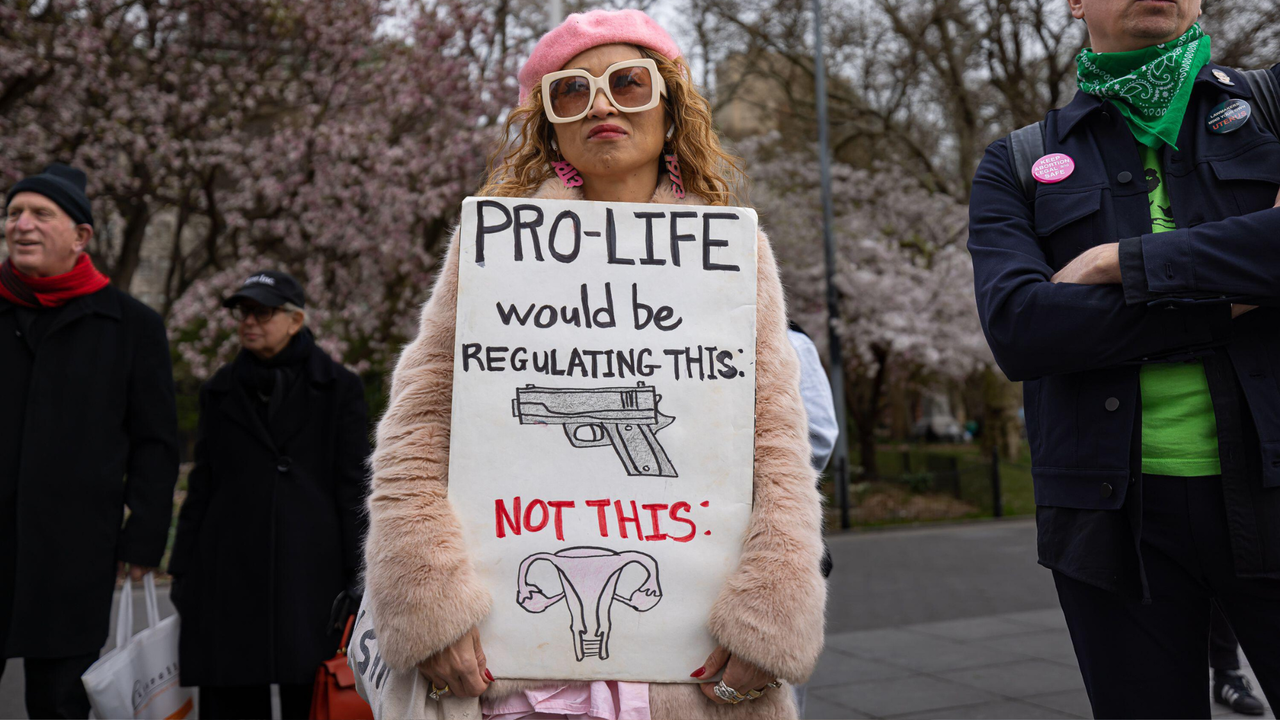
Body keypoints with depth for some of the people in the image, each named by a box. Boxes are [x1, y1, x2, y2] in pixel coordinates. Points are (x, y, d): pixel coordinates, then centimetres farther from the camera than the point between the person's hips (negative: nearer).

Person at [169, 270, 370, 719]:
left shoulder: (338, 388, 6)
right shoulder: (219, 392, 15)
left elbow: (355, 487, 2)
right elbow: (201, 487, 16)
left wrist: (357, 579, -4)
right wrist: (182, 571, 10)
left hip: (309, 575, -3)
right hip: (229, 576, 3)